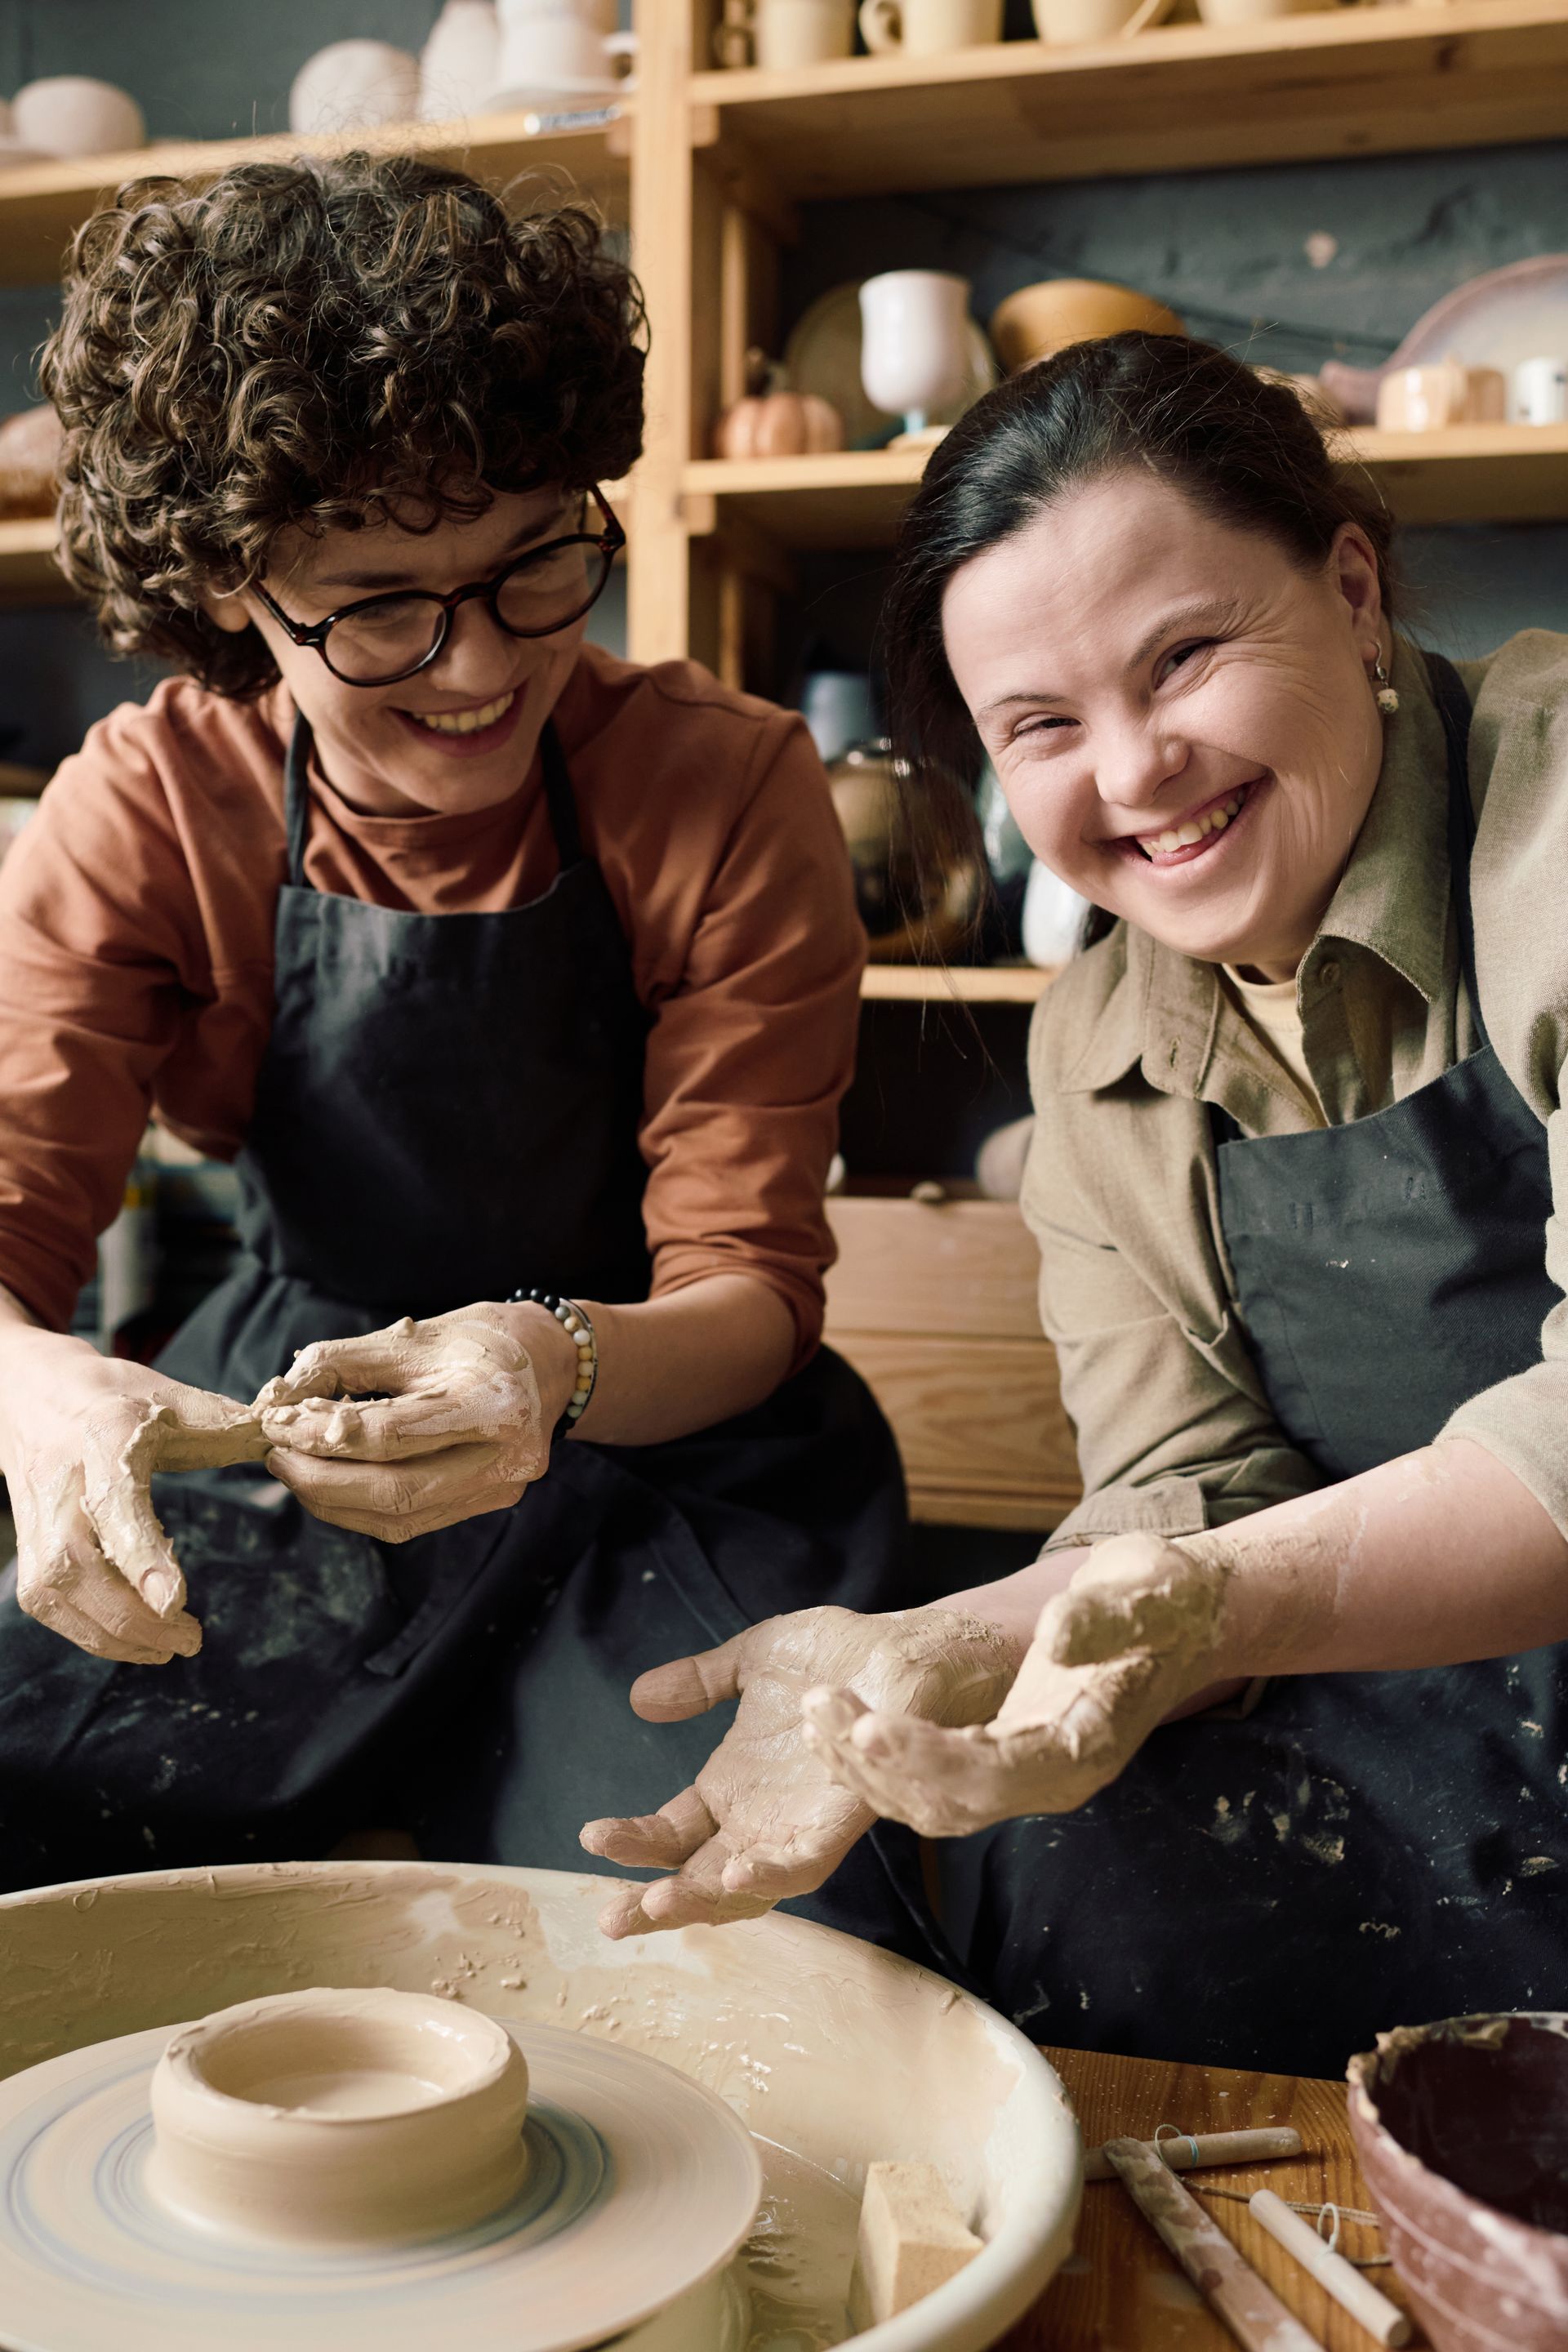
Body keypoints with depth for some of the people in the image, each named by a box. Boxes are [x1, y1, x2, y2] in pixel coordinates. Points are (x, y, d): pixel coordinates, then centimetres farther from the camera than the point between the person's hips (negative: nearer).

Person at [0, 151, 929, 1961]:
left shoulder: (728, 789, -12)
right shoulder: (151, 810, -6)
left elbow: (745, 1287, -14)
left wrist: (559, 1369, -39)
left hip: (655, 1474, -2)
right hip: (285, 1462, 2)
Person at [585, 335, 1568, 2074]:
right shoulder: (1098, 1042, 5)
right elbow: (1183, 1502, -1)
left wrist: (1223, 1602, -34)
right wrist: (937, 1653, -19)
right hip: (1414, 1731, 5)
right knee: (1067, 1867, -19)